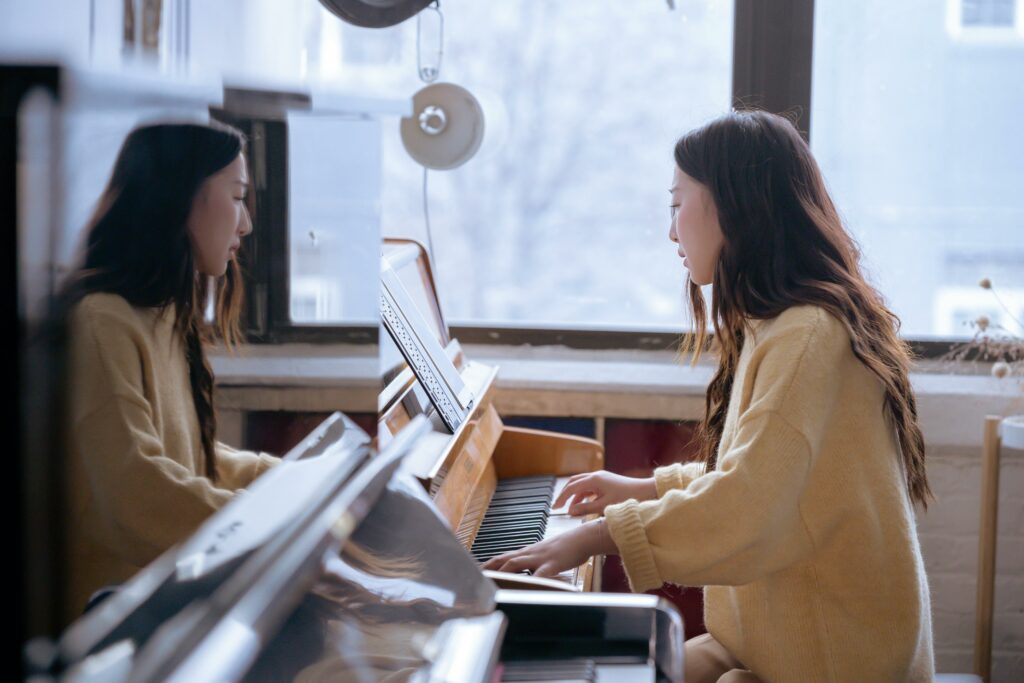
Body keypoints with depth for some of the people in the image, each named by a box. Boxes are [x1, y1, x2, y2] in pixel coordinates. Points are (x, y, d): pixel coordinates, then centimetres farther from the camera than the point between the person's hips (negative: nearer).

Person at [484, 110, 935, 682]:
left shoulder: (808, 335, -21)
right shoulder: (779, 327, 12)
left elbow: (743, 515, -28)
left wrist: (598, 535, -22)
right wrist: (648, 489, 21)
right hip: (777, 636, 9)